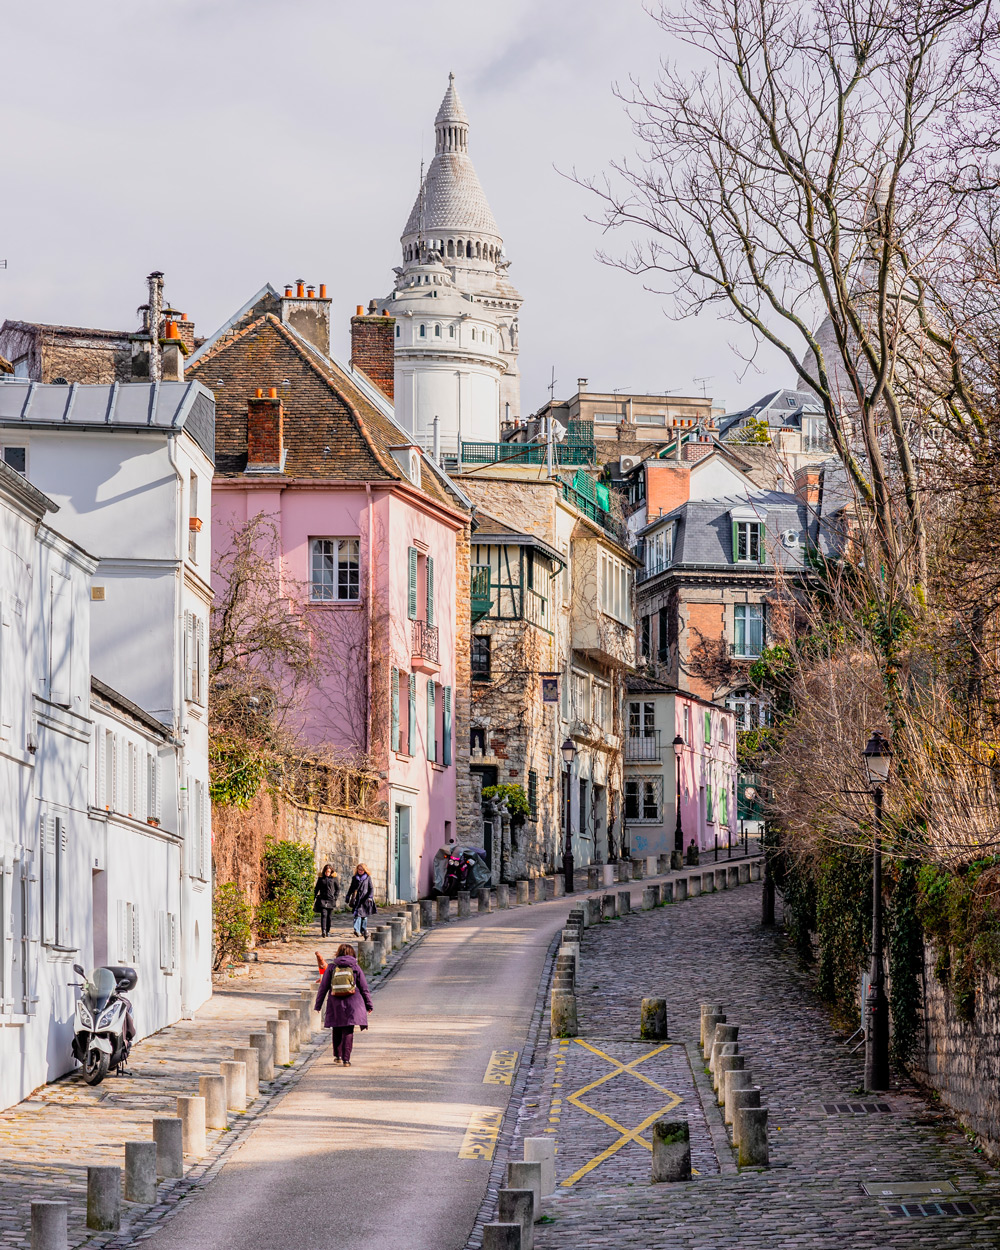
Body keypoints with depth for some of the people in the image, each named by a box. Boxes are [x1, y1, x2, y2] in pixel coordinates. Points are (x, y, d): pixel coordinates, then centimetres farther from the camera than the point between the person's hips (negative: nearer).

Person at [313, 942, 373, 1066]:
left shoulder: (331, 967, 1)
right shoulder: (355, 967, 1)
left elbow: (323, 987, 3)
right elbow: (364, 988, 4)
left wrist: (318, 1005, 10)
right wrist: (369, 1005, 13)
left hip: (335, 1004, 1)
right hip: (352, 1004, -1)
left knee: (337, 1030, 17)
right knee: (348, 1031, 0)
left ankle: (337, 1056, 22)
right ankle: (346, 1059, -6)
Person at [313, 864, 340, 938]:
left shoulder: (334, 878, 2)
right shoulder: (321, 878, 6)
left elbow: (338, 888, 8)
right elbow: (316, 889, 14)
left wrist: (335, 897, -2)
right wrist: (314, 898, 7)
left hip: (331, 899, 0)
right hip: (322, 899, 0)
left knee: (330, 916, 5)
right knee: (323, 914, -14)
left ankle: (328, 931, 16)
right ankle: (323, 930, -23)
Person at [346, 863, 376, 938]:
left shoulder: (368, 878, 4)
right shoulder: (354, 878, 11)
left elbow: (371, 889, 2)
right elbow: (351, 889, 18)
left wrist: (370, 897, -12)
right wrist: (348, 898, 16)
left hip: (365, 899, -1)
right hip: (357, 899, 1)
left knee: (364, 916, 5)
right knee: (357, 914, -15)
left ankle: (364, 930, 19)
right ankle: (357, 930, -24)